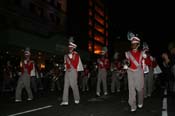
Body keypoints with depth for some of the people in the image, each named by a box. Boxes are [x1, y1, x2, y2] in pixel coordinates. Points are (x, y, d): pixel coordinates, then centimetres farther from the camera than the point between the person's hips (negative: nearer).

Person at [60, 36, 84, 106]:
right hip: (67, 71, 6)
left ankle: (77, 99, 14)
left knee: (74, 85, -2)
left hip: (73, 71, -6)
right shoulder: (67, 55, 17)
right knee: (66, 86, -2)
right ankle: (65, 101, -3)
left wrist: (68, 59, -12)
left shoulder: (76, 55, -1)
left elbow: (75, 64, -9)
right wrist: (66, 68, 2)